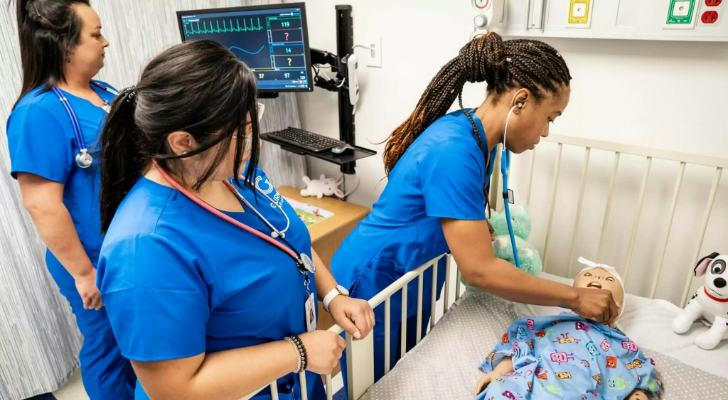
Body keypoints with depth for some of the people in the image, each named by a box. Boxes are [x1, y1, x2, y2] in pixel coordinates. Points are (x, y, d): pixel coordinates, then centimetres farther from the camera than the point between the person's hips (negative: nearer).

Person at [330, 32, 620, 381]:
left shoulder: (479, 139, -3)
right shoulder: (453, 151, -32)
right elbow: (479, 271, -29)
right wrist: (575, 297, -19)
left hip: (412, 284, 8)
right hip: (372, 284, -8)